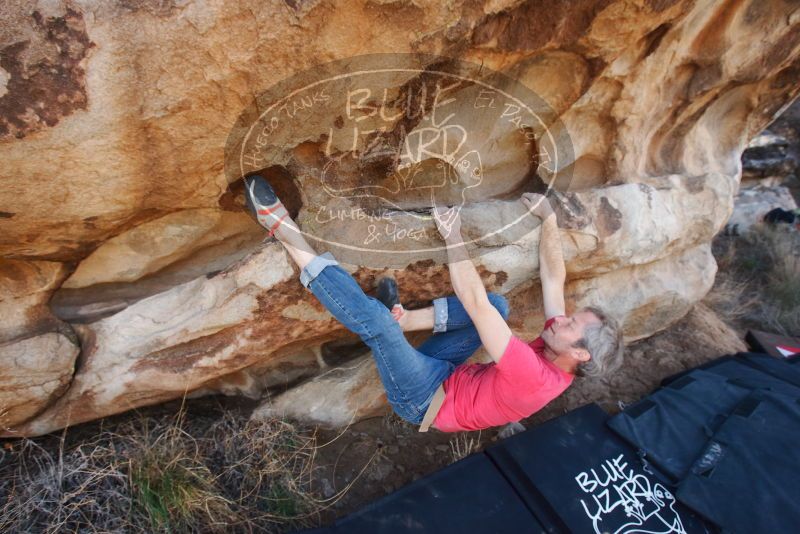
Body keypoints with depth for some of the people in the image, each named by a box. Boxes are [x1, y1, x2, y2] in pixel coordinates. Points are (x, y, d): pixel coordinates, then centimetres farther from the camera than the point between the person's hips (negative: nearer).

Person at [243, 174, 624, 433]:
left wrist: (453, 239, -27)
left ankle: (286, 232, -22)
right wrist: (549, 219, -2)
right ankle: (402, 319, -12)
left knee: (374, 320, -32)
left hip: (425, 401, -8)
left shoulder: (533, 377, -30)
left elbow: (474, 303, -34)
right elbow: (554, 277, -1)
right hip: (443, 373, 8)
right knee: (498, 304, -11)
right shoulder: (558, 362, -6)